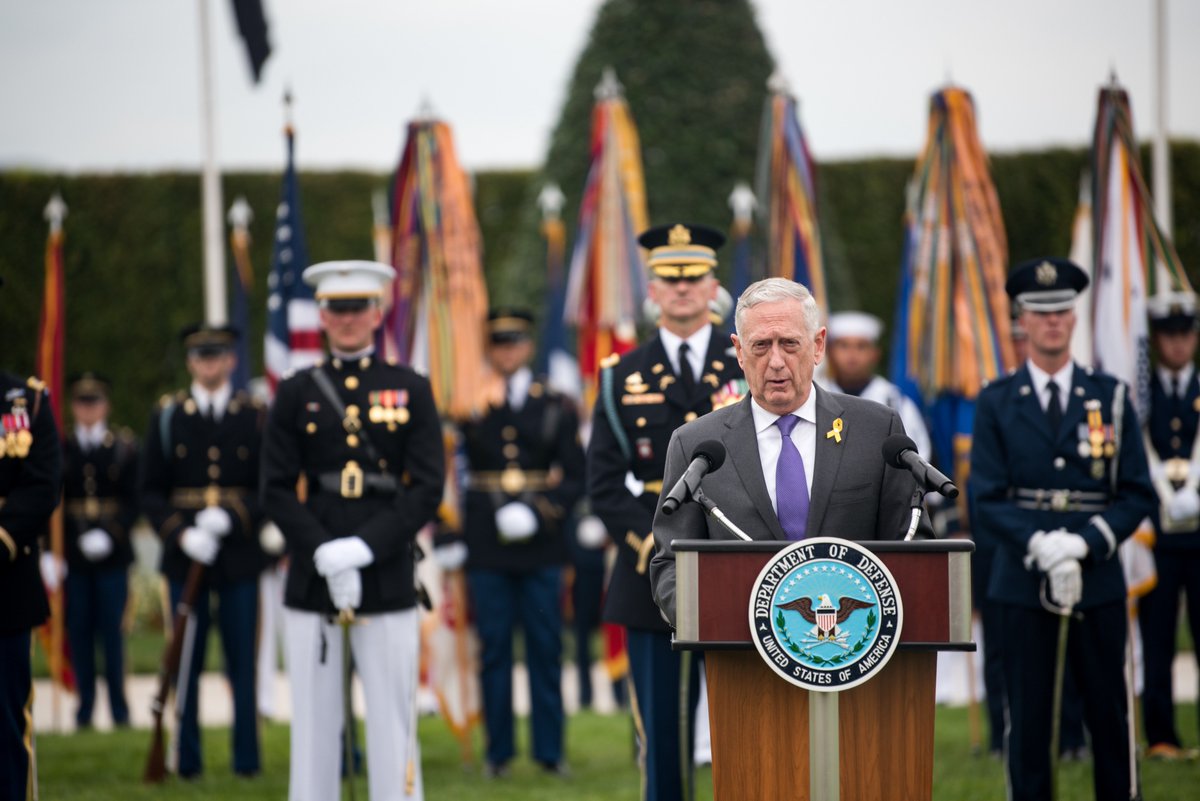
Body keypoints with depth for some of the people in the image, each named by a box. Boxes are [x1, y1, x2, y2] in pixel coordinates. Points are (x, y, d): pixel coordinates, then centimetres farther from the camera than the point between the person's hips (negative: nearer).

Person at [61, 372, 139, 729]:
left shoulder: (124, 447, 4)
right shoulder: (61, 450, 5)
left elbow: (133, 500, 0)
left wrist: (110, 534, -14)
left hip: (112, 552, -1)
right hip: (74, 554, 1)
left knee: (112, 629, 0)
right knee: (79, 630, 2)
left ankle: (118, 703, 8)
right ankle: (85, 703, 10)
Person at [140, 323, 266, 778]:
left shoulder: (254, 417, 5)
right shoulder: (167, 416, 6)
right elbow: (151, 491, 5)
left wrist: (231, 517, -14)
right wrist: (181, 534, -11)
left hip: (239, 554, 0)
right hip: (185, 556, 0)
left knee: (242, 662, 2)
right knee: (187, 660, 3)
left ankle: (247, 758, 8)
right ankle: (188, 760, 10)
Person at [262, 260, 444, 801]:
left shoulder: (412, 391, 6)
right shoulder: (296, 394, 9)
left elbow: (427, 489, -2)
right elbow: (276, 491, 3)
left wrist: (362, 548, -13)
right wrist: (326, 554, -12)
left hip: (387, 581, -1)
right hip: (310, 584, 1)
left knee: (392, 720, -1)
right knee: (314, 721, 3)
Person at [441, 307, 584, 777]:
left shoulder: (555, 406, 6)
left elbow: (576, 477, 2)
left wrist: (540, 511, -10)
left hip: (541, 545, 0)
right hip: (486, 547, 0)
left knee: (546, 649, 2)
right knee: (494, 649, 3)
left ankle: (549, 750, 9)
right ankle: (498, 751, 10)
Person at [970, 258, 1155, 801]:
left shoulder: (1111, 398, 6)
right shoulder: (995, 404, 5)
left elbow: (1138, 494, 2)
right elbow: (987, 497, -2)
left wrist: (1084, 544, -13)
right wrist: (1040, 546, -18)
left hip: (1098, 580, 1)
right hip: (1023, 582, -1)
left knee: (1109, 716, 4)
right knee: (1027, 718, 1)